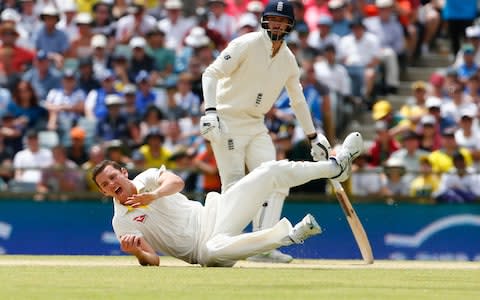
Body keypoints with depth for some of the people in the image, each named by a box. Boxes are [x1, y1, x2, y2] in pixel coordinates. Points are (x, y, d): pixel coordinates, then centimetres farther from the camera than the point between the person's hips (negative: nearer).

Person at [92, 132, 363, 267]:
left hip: (213, 213, 4)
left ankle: (337, 166, 8)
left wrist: (154, 195, -38)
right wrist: (136, 251, -34)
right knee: (215, 250, -44)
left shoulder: (146, 180, 5)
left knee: (271, 171, -5)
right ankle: (289, 235, -33)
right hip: (202, 248, -4)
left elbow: (176, 182, -17)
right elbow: (152, 261, -10)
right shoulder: (122, 223, -3)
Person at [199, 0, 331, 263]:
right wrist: (210, 111, -30)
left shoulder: (288, 59, 8)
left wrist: (313, 137, 20)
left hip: (256, 125, 7)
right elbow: (211, 73, -17)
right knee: (234, 185, -13)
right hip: (227, 122, -6)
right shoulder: (247, 44, -12)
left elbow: (298, 100, 20)